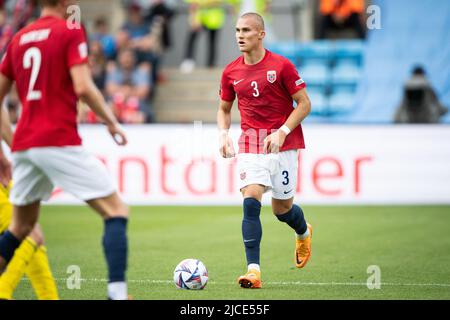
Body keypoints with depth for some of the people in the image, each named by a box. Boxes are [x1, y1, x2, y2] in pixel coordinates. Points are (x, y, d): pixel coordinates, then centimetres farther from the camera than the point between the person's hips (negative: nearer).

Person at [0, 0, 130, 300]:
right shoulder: (71, 32, -3)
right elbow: (82, 87, -16)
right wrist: (112, 122, -2)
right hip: (60, 142, -7)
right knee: (116, 210, -2)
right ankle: (117, 290, -18)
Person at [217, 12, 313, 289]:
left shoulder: (281, 66, -8)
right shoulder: (231, 72, 4)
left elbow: (304, 104, -5)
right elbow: (224, 109, 18)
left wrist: (282, 132, -17)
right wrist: (224, 134, -2)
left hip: (283, 144, -2)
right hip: (250, 145, 2)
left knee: (282, 209, 7)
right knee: (251, 202, -17)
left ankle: (304, 233, 45)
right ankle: (254, 270, -20)